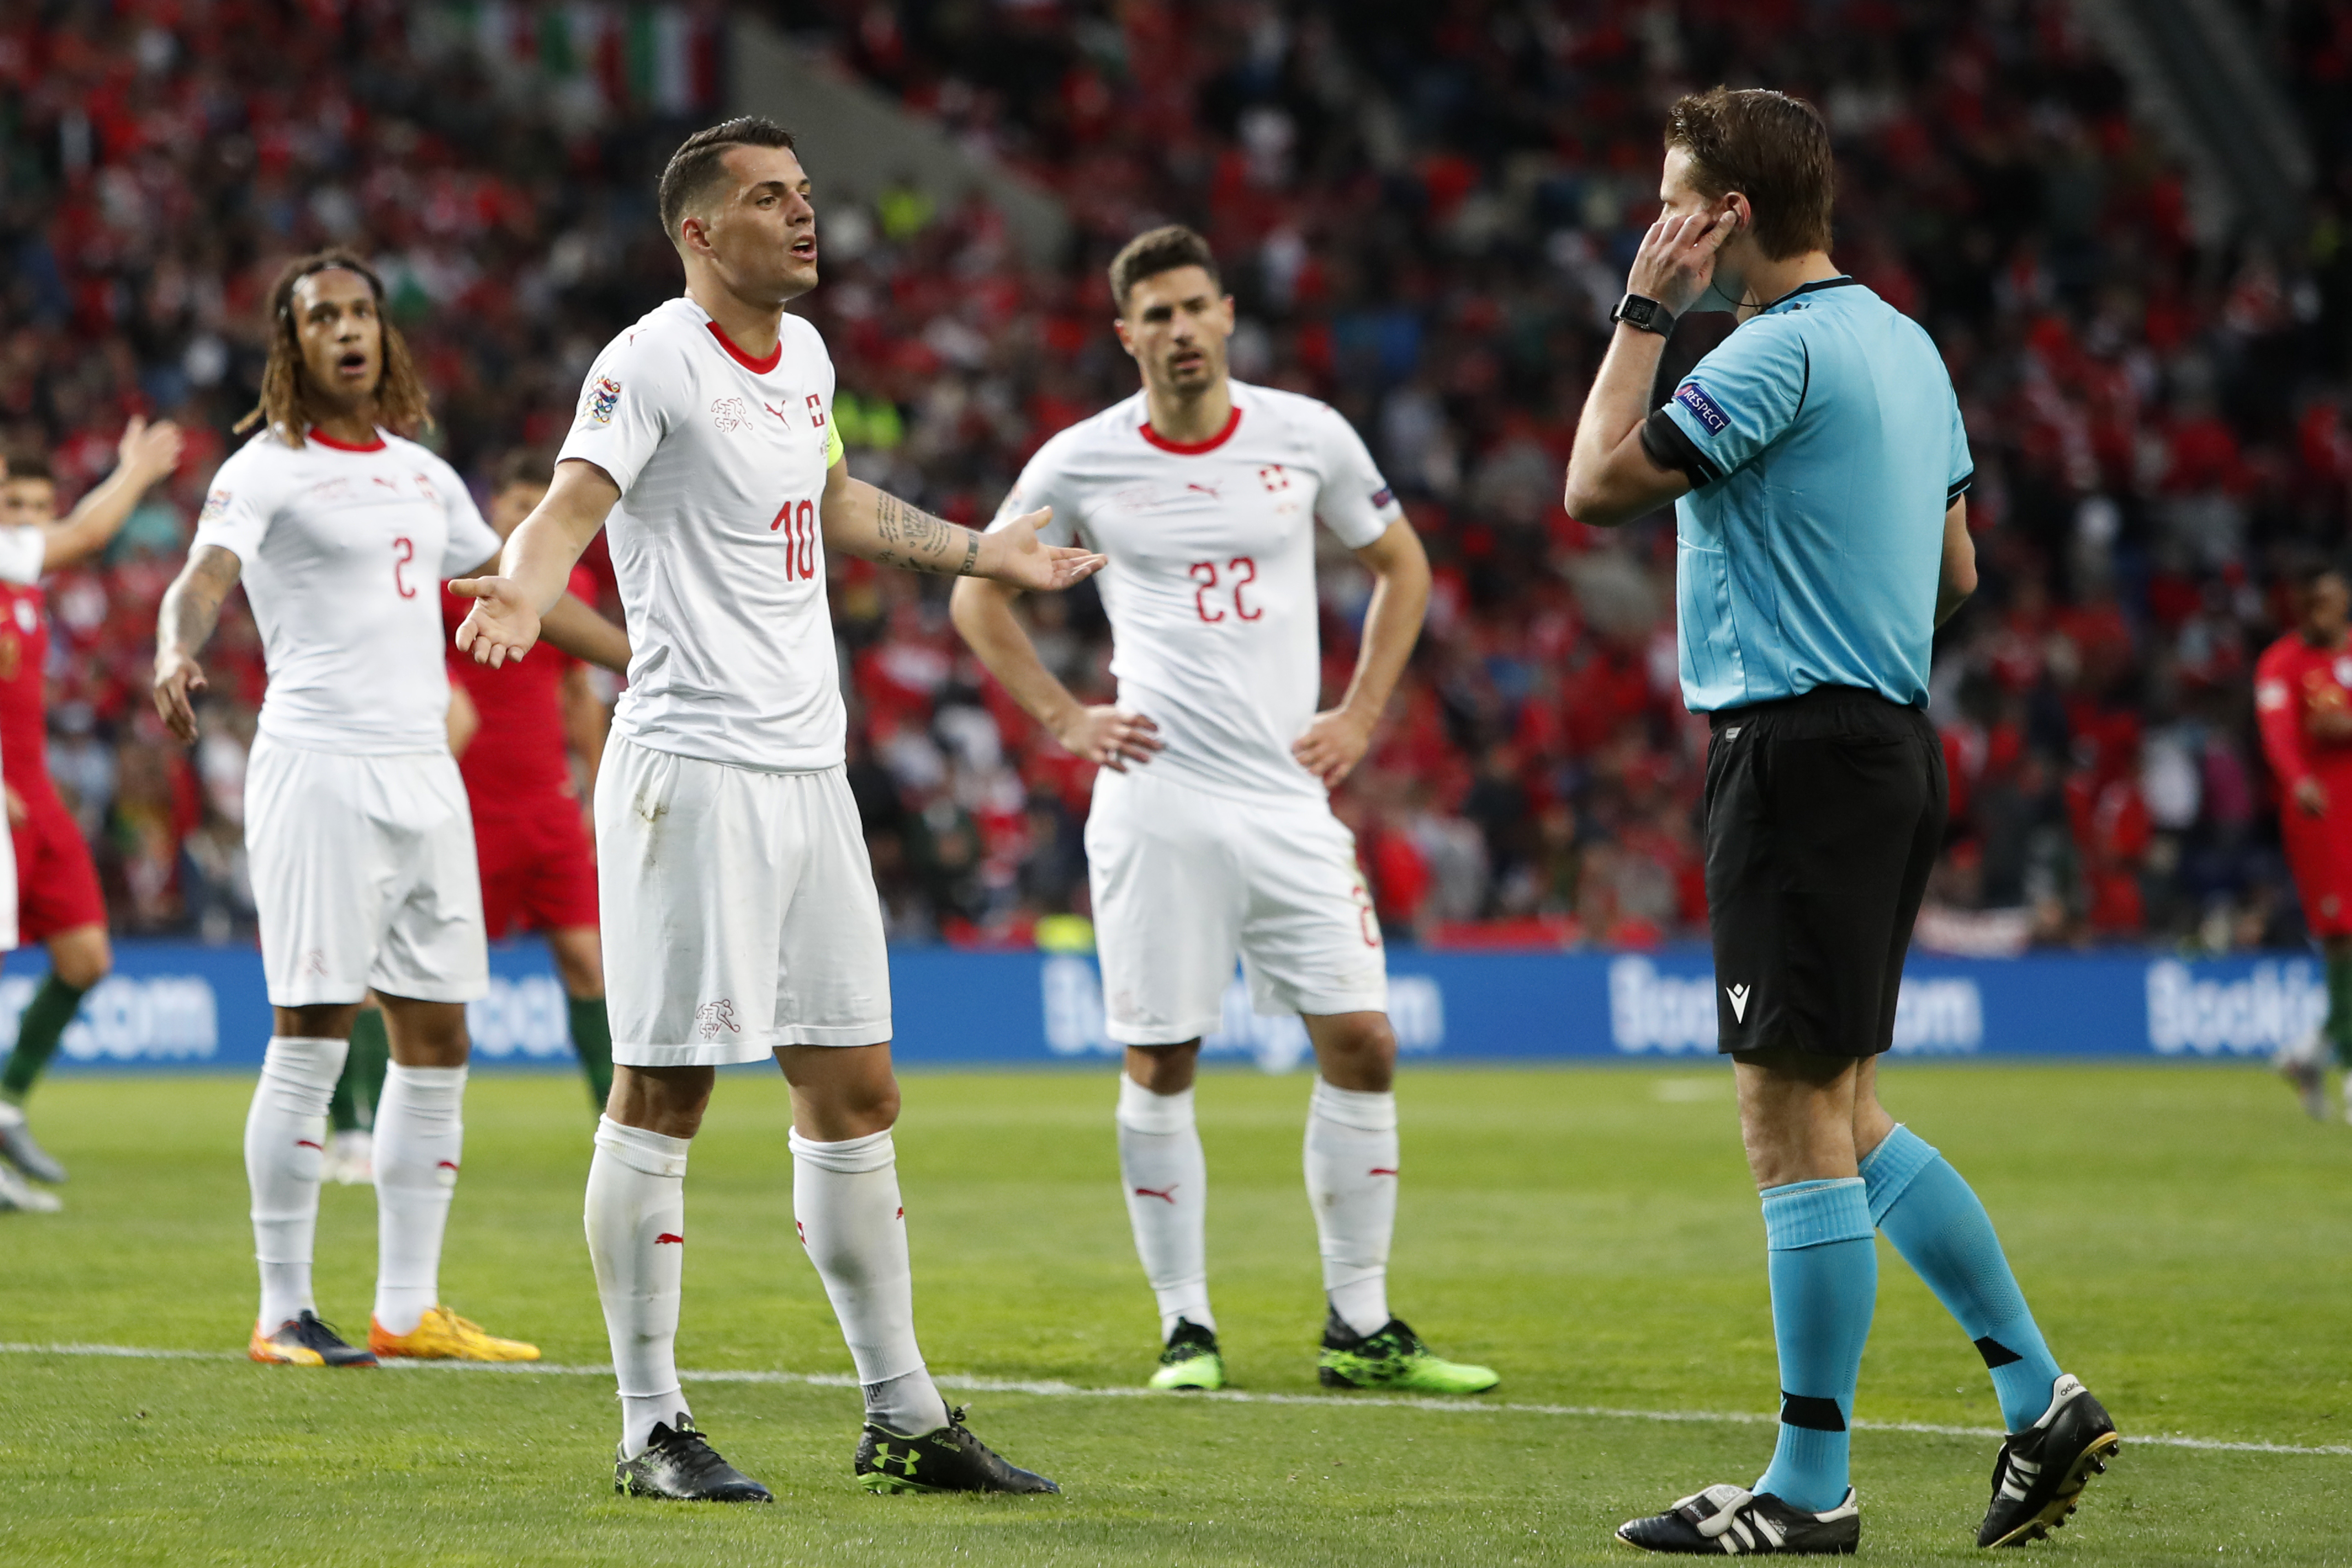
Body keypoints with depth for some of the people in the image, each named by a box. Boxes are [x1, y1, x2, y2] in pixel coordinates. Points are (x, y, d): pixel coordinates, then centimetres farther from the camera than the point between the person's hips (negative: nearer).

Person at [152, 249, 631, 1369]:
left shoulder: (424, 476, 18)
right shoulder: (267, 470, -4)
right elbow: (204, 574, -20)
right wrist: (177, 653, -42)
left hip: (425, 774, 7)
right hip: (320, 769, -7)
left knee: (435, 1045, 7)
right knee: (310, 1039, -9)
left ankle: (408, 1308, 13)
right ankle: (283, 1312, -3)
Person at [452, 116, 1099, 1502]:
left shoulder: (805, 356, 15)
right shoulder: (653, 362, -10)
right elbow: (574, 502, -24)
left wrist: (979, 551, 41)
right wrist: (525, 590, -45)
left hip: (810, 767, 8)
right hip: (693, 768, -8)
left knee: (855, 1092, 10)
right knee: (663, 1091, -4)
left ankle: (904, 1416, 17)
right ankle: (653, 1428, 2)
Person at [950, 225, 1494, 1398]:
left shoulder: (1307, 436, 4)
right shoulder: (1083, 463, 0)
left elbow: (1400, 565, 18)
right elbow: (979, 595, 13)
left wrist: (1361, 715, 8)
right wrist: (1062, 717, 3)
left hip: (1291, 796, 2)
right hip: (1156, 803, -2)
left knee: (1360, 1044, -3)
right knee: (1160, 1065, -1)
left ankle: (1358, 1325, 7)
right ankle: (1185, 1326, 9)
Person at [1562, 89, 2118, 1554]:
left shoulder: (1785, 349, -14)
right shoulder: (1902, 344, 15)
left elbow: (1600, 485, -15)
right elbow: (1955, 569, 21)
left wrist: (1644, 312, -7)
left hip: (1803, 756, -10)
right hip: (1888, 739, 10)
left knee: (1799, 1123, -5)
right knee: (1845, 1121, 15)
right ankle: (2041, 1396, 15)